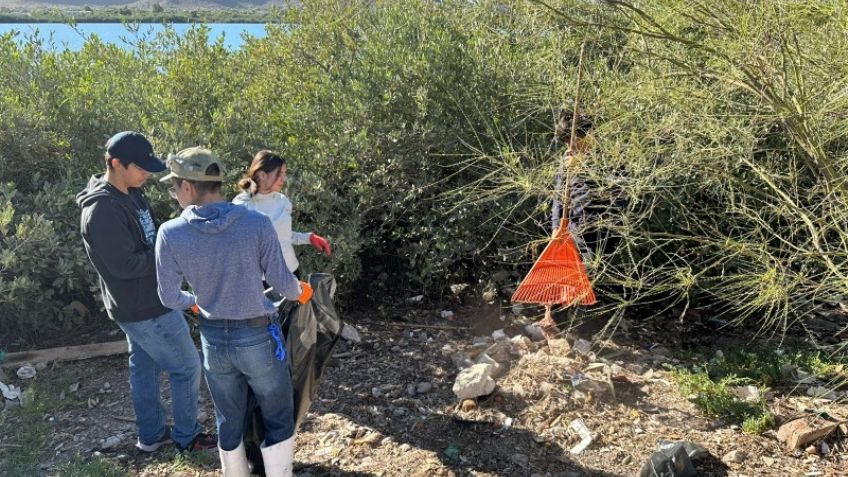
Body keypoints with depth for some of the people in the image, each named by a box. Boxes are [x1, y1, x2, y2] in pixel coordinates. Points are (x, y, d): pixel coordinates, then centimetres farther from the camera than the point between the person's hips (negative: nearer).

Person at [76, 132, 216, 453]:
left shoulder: (130, 193, 3)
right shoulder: (102, 210, -27)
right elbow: (126, 264, -27)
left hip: (141, 303, 9)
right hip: (145, 308, -9)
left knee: (144, 366, 19)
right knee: (187, 366, 4)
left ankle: (151, 435, 35)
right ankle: (187, 436, 21)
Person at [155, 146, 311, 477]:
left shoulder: (170, 233, -11)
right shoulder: (257, 224, -17)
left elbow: (170, 298, -3)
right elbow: (282, 282, -11)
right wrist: (300, 293, 13)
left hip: (213, 339, 3)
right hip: (259, 337, -3)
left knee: (229, 421, 21)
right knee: (279, 419, 15)